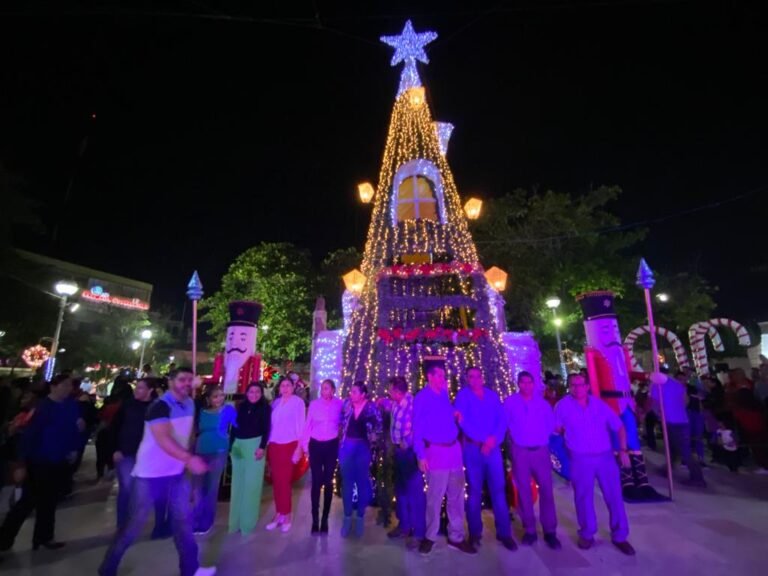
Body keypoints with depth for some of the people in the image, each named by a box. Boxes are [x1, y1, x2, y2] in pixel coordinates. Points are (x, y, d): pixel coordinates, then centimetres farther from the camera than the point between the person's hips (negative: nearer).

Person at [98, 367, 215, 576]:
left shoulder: (190, 404, 1)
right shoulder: (160, 406, -22)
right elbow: (164, 439, -34)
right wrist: (189, 459, -43)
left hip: (176, 472, 7)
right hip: (150, 474, -7)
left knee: (183, 519, 13)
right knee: (134, 524, 7)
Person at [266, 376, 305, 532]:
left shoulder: (298, 402, -5)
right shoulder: (275, 402, 8)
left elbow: (301, 425, -6)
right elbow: (271, 424, 9)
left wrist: (299, 447, -8)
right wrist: (267, 445, 6)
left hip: (289, 445, -4)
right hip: (274, 445, 4)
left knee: (285, 480, -1)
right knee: (276, 480, 8)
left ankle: (286, 515, 14)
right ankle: (278, 514, 22)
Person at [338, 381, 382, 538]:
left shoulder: (371, 407, -11)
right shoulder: (347, 404, -4)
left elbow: (378, 426, -2)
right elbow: (341, 421, 7)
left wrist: (373, 440, -4)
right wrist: (343, 436, 2)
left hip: (363, 447, -2)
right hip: (347, 446, 2)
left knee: (362, 482, 10)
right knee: (347, 482, 10)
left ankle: (360, 517, 26)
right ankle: (347, 517, 25)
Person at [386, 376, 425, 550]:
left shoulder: (412, 403, -21)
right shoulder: (396, 404, 7)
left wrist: (406, 444, -17)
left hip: (410, 452, -9)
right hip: (399, 451, 9)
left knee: (415, 491, 0)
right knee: (400, 488, 19)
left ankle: (419, 532, 12)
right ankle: (404, 525, 34)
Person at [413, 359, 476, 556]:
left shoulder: (445, 395, 10)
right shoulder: (421, 398, -9)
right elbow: (417, 429, -9)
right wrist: (421, 455, -12)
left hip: (454, 449, 6)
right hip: (437, 451, -6)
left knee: (456, 496, 13)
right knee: (435, 497, 5)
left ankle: (456, 537, 28)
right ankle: (430, 536, 25)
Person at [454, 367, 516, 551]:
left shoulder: (493, 395, 10)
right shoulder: (463, 395, -3)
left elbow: (502, 420, 5)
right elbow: (463, 421, -12)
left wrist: (494, 439, -11)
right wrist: (483, 439, -16)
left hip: (493, 448, 3)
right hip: (473, 448, -3)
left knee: (499, 489, 4)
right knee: (475, 490, 5)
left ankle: (504, 532, 14)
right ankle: (475, 532, 18)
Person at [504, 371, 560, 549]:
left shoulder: (543, 403, 6)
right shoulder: (510, 402, -1)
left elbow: (551, 424, 10)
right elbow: (503, 424, 2)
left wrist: (544, 436, 1)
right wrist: (514, 437, -2)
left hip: (541, 450, 2)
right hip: (520, 451, -1)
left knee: (546, 489, 1)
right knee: (524, 490, 6)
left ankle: (550, 531, 13)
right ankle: (530, 530, 18)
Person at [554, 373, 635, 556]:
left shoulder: (600, 404, 2)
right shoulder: (563, 406, -7)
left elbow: (619, 426, 7)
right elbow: (556, 429, 2)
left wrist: (623, 450, 0)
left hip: (606, 456, 3)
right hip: (580, 459, -2)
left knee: (614, 496, 9)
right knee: (584, 498, 9)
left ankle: (619, 536, 28)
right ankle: (587, 534, 28)